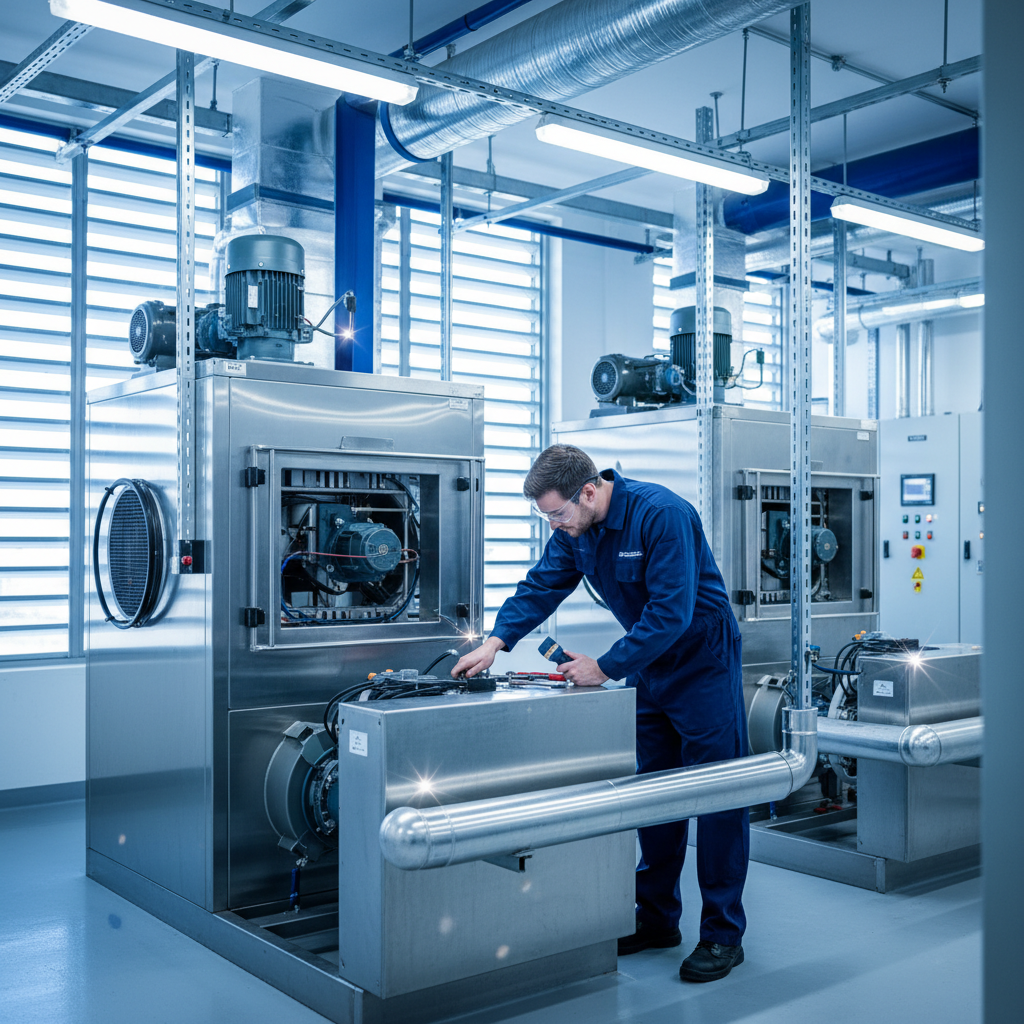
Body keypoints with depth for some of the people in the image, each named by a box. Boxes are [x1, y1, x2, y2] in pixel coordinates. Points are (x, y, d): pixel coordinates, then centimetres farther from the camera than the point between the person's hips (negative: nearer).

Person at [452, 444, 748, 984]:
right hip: (647, 665, 7)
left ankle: (722, 935, 6)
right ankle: (657, 919, 22)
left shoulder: (662, 514, -27)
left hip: (702, 661, -7)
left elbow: (671, 611, -30)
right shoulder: (575, 529, -3)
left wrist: (606, 667, -27)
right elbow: (541, 585, 2)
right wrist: (495, 641, -13)